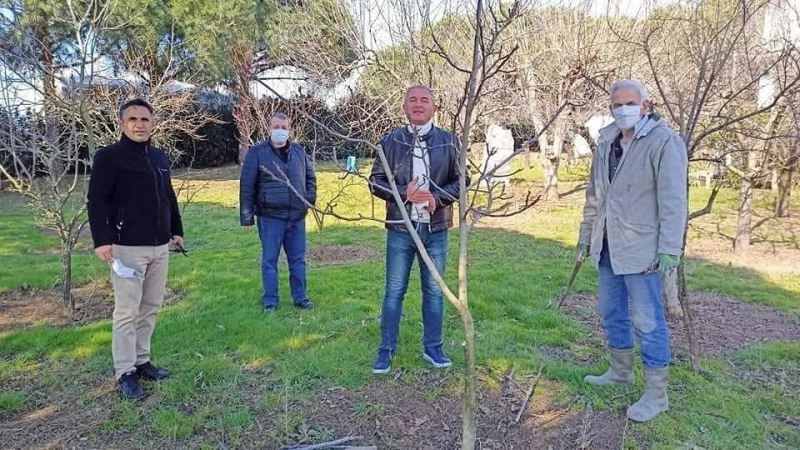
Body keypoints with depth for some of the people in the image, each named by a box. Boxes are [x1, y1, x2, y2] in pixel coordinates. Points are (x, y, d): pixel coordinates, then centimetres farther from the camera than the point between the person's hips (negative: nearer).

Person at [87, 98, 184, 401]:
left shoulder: (160, 158, 14)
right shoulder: (109, 157, -7)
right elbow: (97, 201, -13)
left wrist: (176, 231, 19)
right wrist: (102, 240, -21)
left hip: (160, 247, 7)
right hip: (127, 247, -7)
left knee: (151, 308, 12)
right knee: (127, 312, -2)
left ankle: (142, 361, 25)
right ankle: (125, 373, 8)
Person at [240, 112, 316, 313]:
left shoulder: (299, 151, 9)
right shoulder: (257, 153, -3)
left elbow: (310, 176, 20)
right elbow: (247, 185, -4)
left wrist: (310, 198, 7)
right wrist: (246, 215, -6)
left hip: (297, 216, 4)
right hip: (270, 216, -3)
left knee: (298, 259, 11)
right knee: (269, 260, 5)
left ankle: (300, 297, 24)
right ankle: (270, 301, 16)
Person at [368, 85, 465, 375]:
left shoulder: (449, 142, 3)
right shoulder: (391, 141, 2)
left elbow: (461, 180, 4)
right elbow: (375, 181, 2)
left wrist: (438, 197, -14)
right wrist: (403, 193, -15)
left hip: (435, 229, 1)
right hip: (401, 228, -1)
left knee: (434, 291, 11)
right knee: (394, 291, 6)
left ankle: (432, 347, 26)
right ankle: (386, 349, 19)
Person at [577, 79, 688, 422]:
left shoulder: (664, 142, -11)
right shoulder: (606, 144, 11)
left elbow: (673, 200, -16)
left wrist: (669, 249, -21)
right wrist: (586, 235, 19)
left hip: (641, 249, -7)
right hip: (607, 248, 8)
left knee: (647, 320, 0)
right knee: (611, 313, 18)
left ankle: (656, 394, 14)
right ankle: (620, 371, 37)